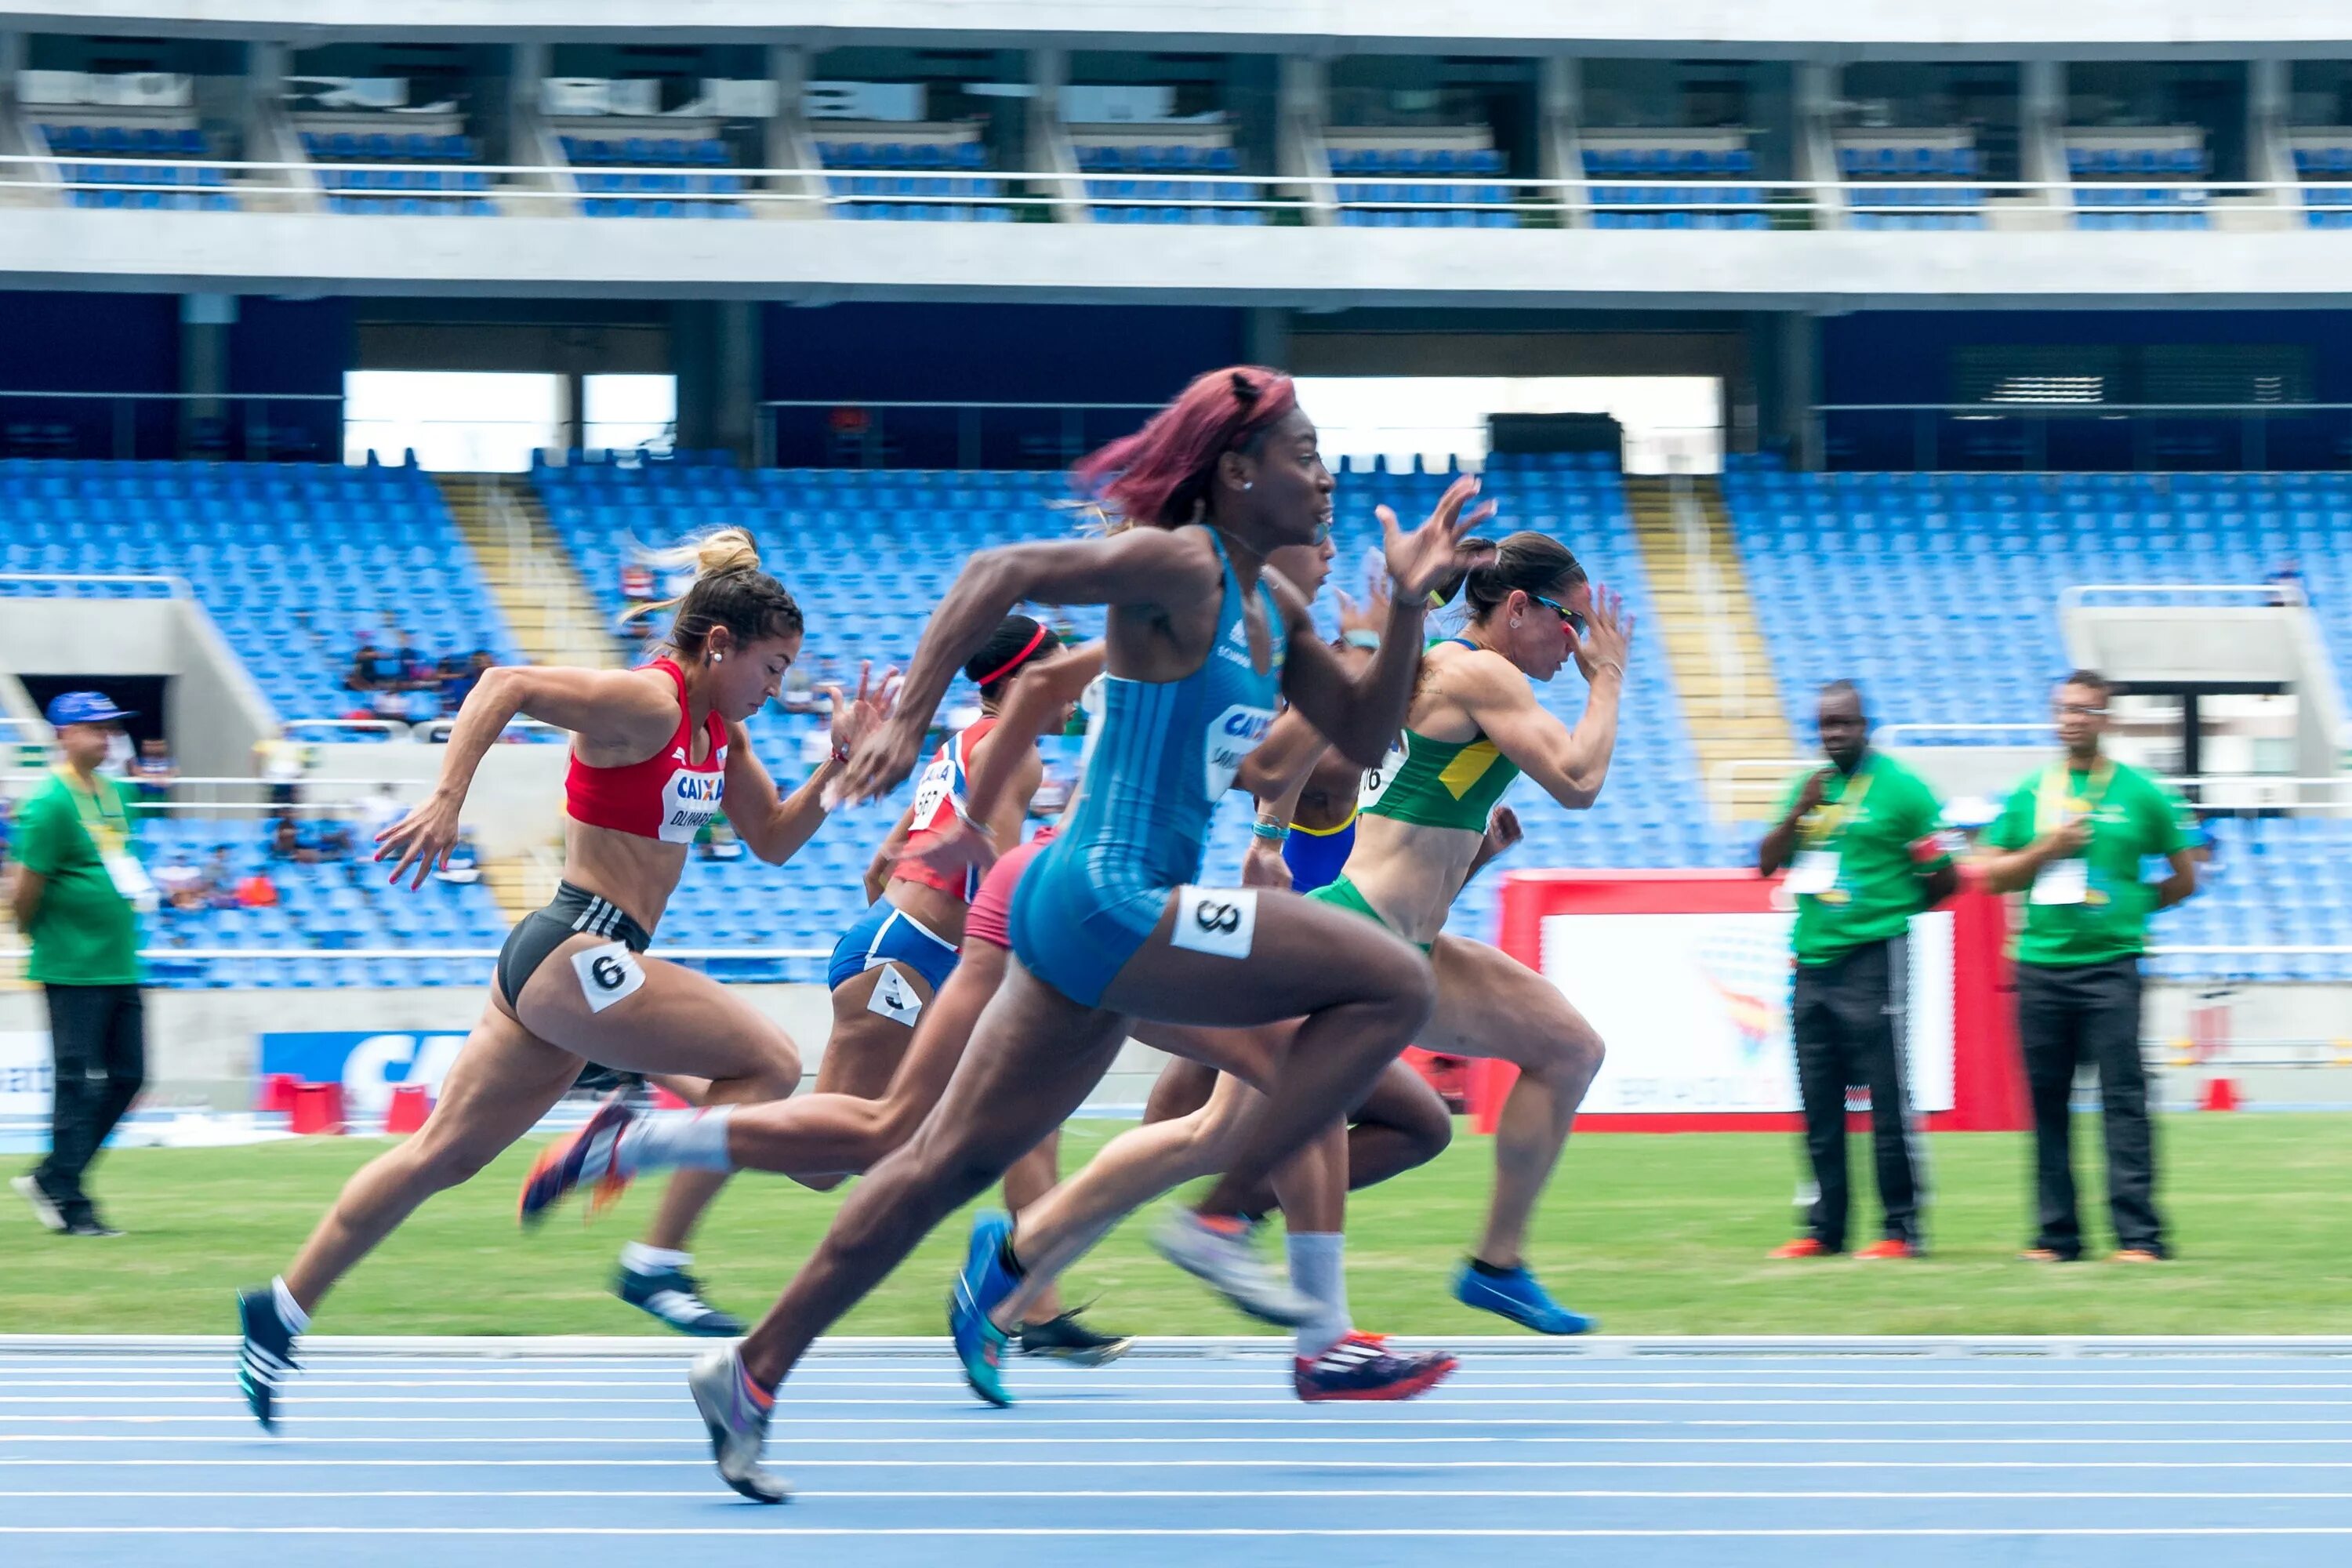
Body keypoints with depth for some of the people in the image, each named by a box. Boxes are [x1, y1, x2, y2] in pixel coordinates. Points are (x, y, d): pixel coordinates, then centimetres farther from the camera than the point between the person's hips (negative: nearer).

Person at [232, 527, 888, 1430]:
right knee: (770, 1064, -12)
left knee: (442, 1155, 14)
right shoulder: (647, 704, -14)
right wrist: (446, 801, -31)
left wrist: (840, 763, 8)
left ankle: (282, 1312, 20)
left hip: (563, 966, 10)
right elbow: (506, 685, -23)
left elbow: (774, 841, 22)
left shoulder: (720, 731, 14)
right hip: (574, 951, -10)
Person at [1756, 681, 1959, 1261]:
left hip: (1873, 960, -6)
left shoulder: (1900, 789, -4)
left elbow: (1946, 878, -2)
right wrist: (1800, 811, -5)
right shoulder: (1810, 787, 14)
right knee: (1819, 1105, 8)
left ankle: (1904, 1229, -2)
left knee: (1888, 1101, -5)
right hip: (1812, 962, 6)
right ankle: (1825, 1229, 13)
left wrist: (1890, 908, 7)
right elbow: (1767, 865, 9)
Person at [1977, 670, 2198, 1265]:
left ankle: (2139, 1234, -11)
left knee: (2123, 1099, -9)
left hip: (2110, 964, -3)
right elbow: (1993, 876, 10)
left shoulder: (2140, 794, 4)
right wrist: (2045, 849, -4)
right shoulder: (2030, 793, 11)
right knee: (2047, 1100, 3)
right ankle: (2057, 1234, 8)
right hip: (2041, 964, 3)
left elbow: (2185, 878, 12)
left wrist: (2132, 906, 6)